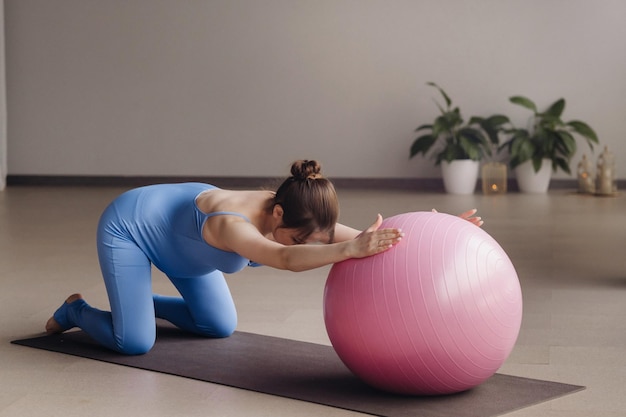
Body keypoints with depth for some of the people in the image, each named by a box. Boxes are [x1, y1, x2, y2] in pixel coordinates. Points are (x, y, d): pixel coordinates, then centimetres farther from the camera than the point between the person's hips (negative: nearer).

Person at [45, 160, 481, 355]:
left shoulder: (291, 214, -24)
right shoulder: (233, 225, -44)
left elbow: (372, 241, -28)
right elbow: (286, 260, -65)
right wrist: (351, 248, -79)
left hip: (174, 221, 7)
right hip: (127, 224, -7)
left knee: (221, 327, 7)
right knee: (135, 341, -16)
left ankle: (144, 301, 31)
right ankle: (77, 310, 15)